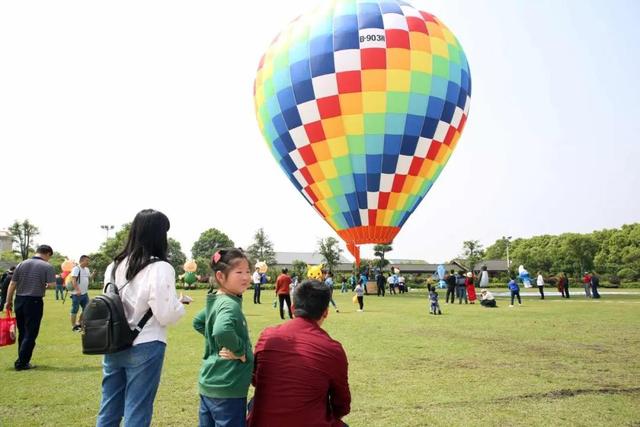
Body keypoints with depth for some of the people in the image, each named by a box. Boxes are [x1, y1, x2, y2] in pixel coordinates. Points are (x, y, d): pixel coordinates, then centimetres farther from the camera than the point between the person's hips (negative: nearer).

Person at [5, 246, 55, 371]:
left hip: (19, 300, 6)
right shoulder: (47, 266, -8)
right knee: (30, 334, 3)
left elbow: (12, 284, 7)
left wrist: (8, 301, 14)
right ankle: (21, 363, 4)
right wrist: (46, 285, 6)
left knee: (22, 332, 17)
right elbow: (52, 284, -17)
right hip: (34, 301, -5)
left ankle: (22, 360, 26)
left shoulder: (21, 264, 7)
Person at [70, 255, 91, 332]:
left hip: (85, 293, 8)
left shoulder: (87, 269, 14)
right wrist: (77, 290, -30)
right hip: (76, 294, -8)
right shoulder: (76, 268, -12)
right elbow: (73, 280, -22)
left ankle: (79, 323, 25)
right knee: (75, 310, 1)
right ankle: (74, 326, 9)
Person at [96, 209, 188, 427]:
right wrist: (180, 304, 4)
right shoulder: (160, 268, -15)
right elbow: (166, 316, -14)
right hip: (144, 348, -7)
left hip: (114, 346, 7)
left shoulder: (115, 266, 6)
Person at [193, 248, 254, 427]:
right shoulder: (230, 305, -21)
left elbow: (198, 322, 21)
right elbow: (222, 331, -40)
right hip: (227, 388, -9)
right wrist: (240, 349, -23)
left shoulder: (216, 302, 6)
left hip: (209, 383, 9)